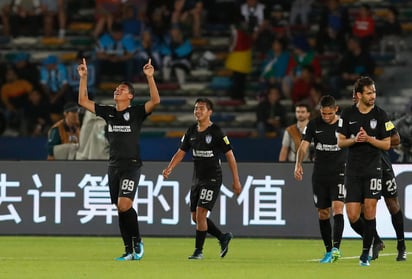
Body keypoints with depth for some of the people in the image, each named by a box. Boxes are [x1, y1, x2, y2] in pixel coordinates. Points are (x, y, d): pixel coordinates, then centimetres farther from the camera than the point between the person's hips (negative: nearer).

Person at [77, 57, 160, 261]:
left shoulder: (136, 112, -3)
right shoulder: (108, 112, 12)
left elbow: (155, 101, -19)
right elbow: (83, 101, 15)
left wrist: (150, 77, -25)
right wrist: (83, 77, 7)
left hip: (131, 165, -6)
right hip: (114, 166, 6)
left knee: (124, 205, -20)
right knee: (120, 209, 5)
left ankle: (137, 241, -1)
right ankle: (129, 251, 10)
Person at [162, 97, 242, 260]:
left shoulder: (216, 132, -12)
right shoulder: (191, 132, 6)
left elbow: (230, 156, -9)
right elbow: (181, 152, 10)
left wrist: (236, 181, -9)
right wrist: (169, 168, -9)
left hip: (212, 179, -7)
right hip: (197, 178, 7)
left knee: (200, 214, -14)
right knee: (195, 217, 8)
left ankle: (198, 251, -4)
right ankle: (223, 238, 27)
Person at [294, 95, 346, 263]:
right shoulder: (314, 125, 1)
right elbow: (304, 146, -4)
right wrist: (298, 164, -19)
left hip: (339, 173, -3)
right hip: (320, 174, 3)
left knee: (337, 208, -18)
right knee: (323, 213, 7)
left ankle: (336, 248, -26)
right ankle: (328, 251, 17)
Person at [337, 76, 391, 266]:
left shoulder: (381, 115, -1)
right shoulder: (348, 114, 3)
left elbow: (386, 144, 0)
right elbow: (340, 142, 7)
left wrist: (368, 139, -16)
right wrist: (354, 140, -13)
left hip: (373, 168, -2)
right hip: (353, 170, 2)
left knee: (369, 208, -9)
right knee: (352, 216, -4)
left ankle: (365, 254, 2)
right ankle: (375, 242, 22)